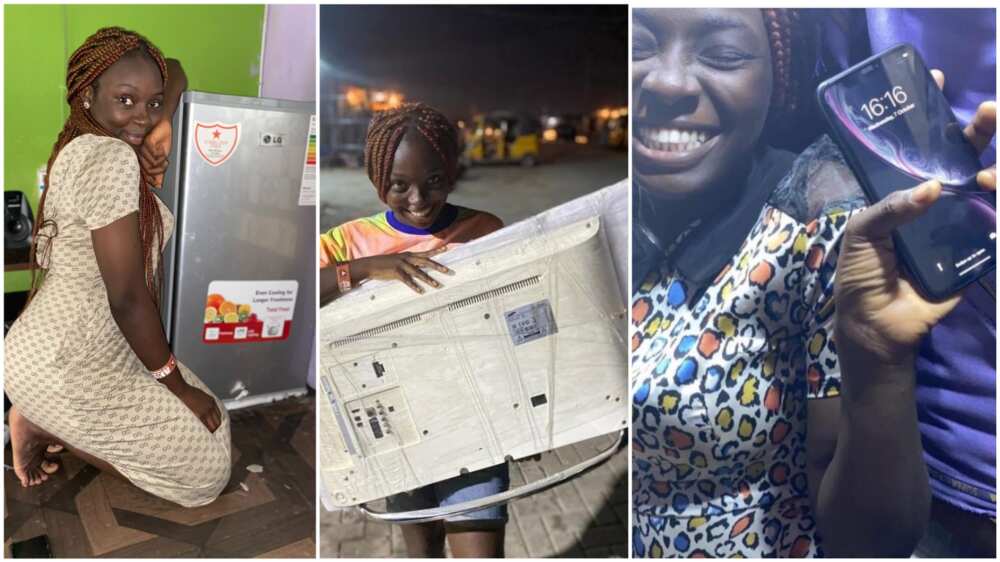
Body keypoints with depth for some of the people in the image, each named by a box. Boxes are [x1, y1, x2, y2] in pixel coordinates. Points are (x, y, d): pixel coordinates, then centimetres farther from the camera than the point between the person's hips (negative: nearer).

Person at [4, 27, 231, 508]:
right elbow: (128, 297, -22)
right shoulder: (112, 158, -23)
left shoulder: (84, 143, 7)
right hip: (64, 365, -10)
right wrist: (179, 385, -11)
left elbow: (173, 72, 20)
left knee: (213, 422, 17)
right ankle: (45, 426, 2)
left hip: (75, 347, 10)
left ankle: (47, 417, 14)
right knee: (208, 467, -5)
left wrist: (162, 126, -2)